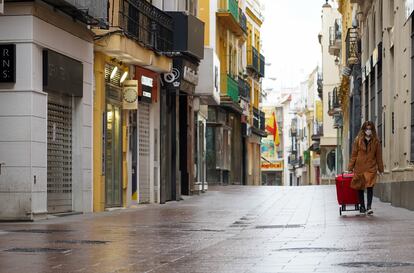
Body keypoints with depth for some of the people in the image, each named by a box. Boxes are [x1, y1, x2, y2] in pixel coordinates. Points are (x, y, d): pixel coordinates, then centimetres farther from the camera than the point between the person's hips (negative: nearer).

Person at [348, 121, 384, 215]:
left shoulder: (376, 141, 4)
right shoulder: (358, 140, 3)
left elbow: (379, 156, 8)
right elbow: (354, 154, 4)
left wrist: (380, 168, 7)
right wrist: (351, 167, 1)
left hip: (371, 168, -1)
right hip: (359, 167, 1)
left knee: (370, 187, -8)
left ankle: (369, 207, -11)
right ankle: (362, 206, 19)